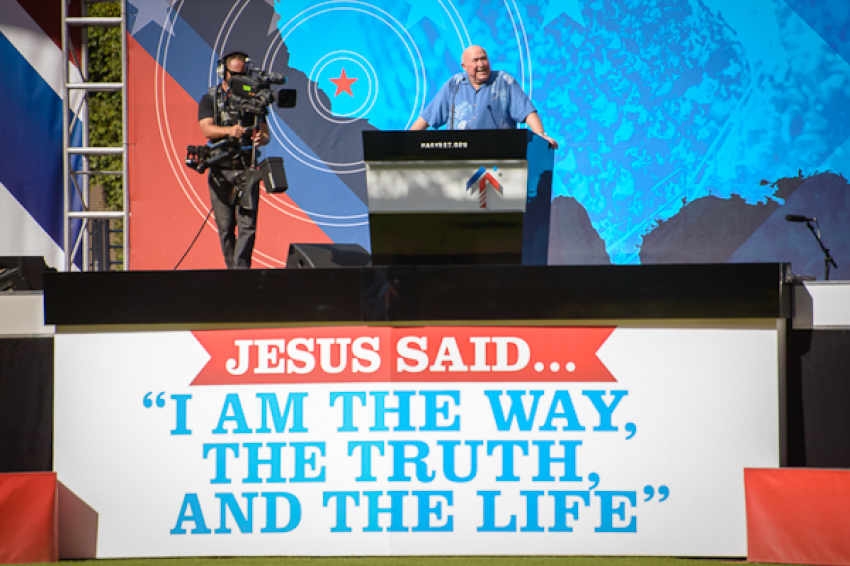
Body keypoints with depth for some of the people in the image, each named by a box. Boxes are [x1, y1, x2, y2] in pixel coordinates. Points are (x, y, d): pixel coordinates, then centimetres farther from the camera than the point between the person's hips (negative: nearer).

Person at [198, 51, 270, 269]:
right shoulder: (210, 99, 8)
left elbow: (265, 132, 10)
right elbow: (207, 129, -7)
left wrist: (261, 138, -15)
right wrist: (229, 131, -27)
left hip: (247, 170, 0)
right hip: (220, 170, 0)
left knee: (248, 225, -11)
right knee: (225, 227, 2)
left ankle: (241, 268, -14)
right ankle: (231, 267, 13)